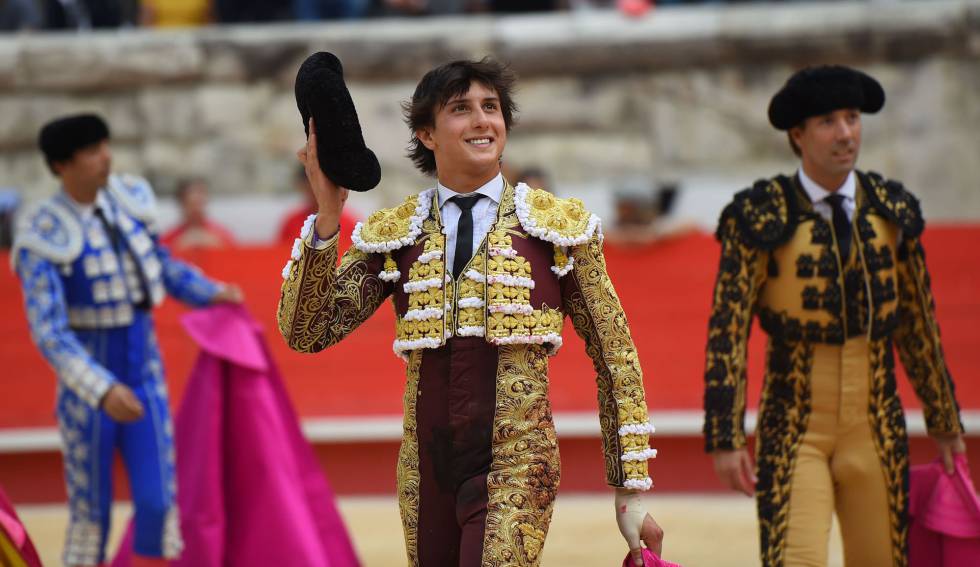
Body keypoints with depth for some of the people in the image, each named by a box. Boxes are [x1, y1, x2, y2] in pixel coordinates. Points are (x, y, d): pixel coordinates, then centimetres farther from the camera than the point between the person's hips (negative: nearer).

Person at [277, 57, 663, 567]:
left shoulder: (559, 227, 3)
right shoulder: (391, 234, 8)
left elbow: (615, 358, 5)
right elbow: (305, 332, 1)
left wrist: (631, 489, 3)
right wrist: (327, 216, -10)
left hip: (515, 471, -3)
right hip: (426, 474, 3)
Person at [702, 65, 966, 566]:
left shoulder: (891, 210, 7)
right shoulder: (761, 217, -6)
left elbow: (917, 324, 15)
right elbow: (727, 332, -6)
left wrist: (945, 423, 19)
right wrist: (725, 440, -11)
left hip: (876, 431, 4)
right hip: (795, 430, -4)